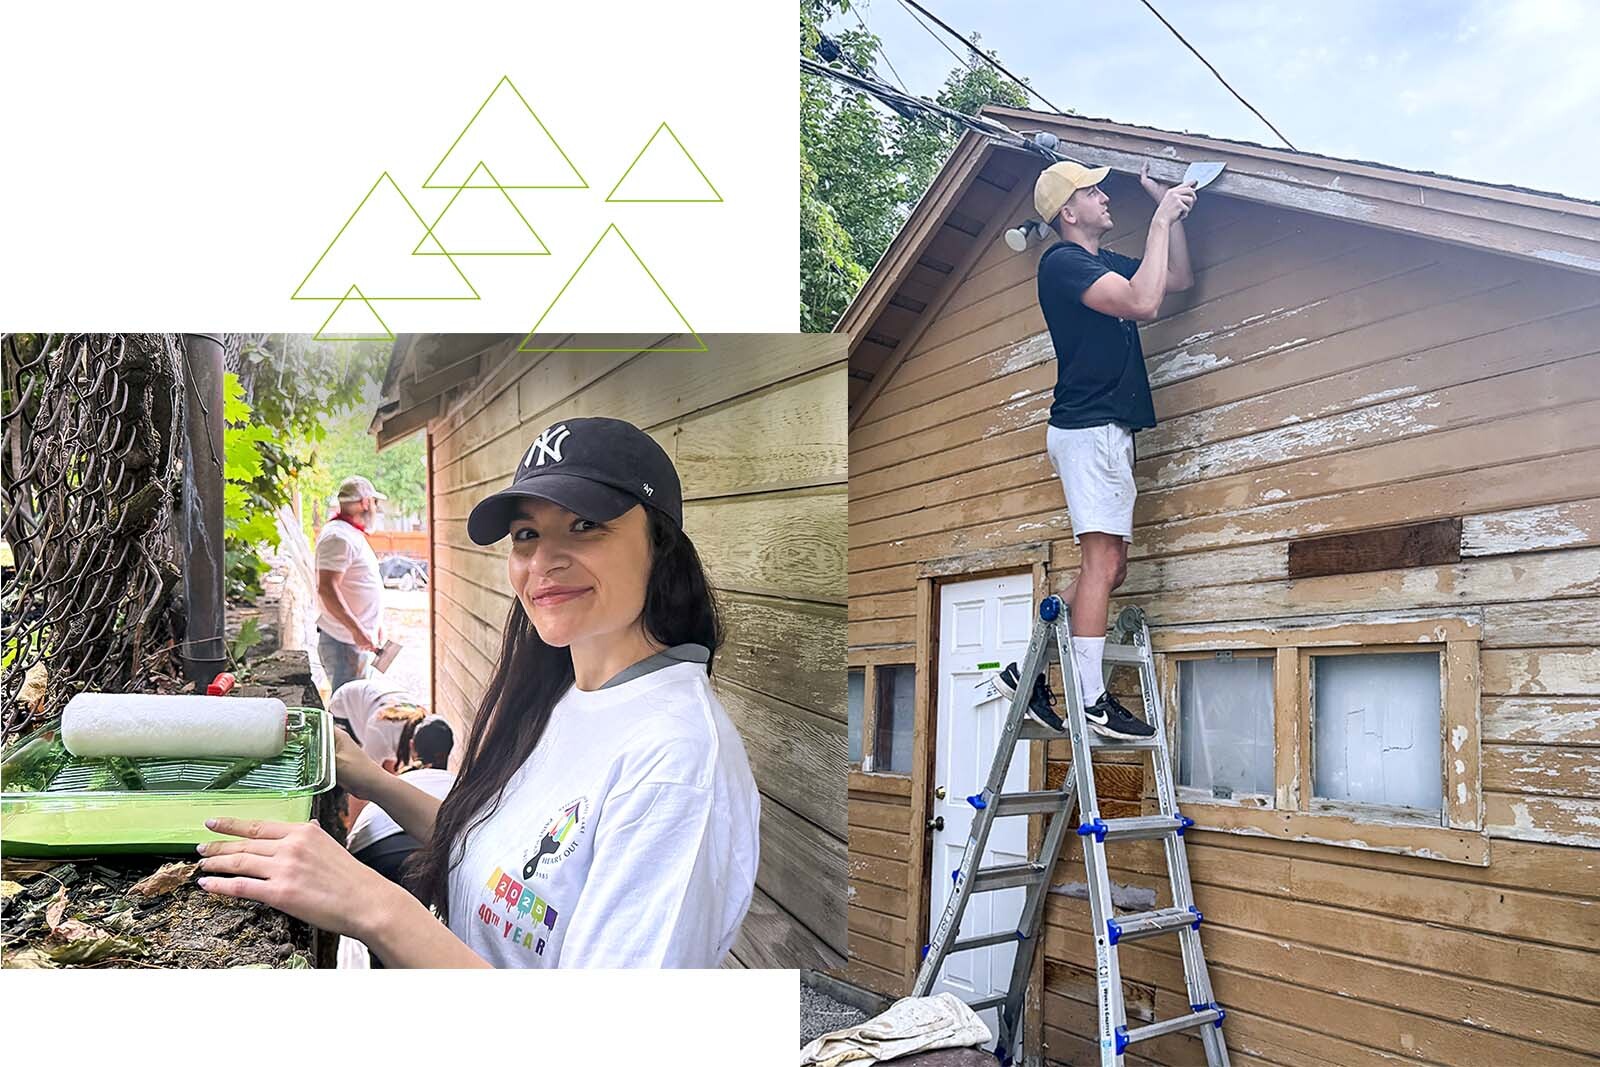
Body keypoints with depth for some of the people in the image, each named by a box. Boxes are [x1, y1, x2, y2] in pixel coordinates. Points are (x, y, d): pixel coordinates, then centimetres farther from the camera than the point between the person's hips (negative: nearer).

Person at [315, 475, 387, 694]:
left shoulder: (351, 534, 18)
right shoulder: (339, 536, -16)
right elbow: (326, 589, -24)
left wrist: (375, 624, 25)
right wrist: (357, 630, -27)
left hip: (359, 639, 10)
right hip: (344, 642, -10)